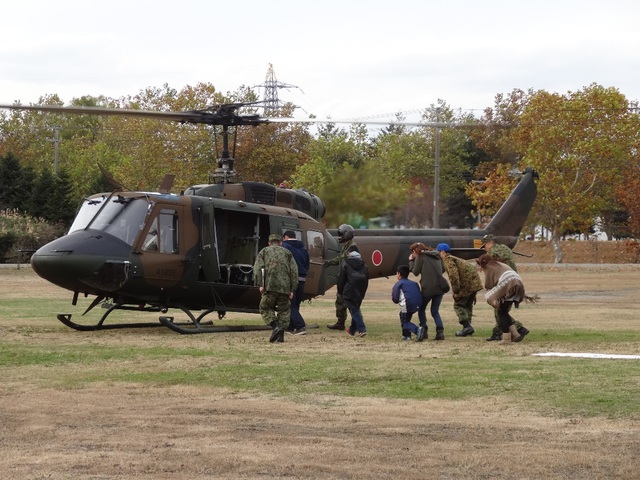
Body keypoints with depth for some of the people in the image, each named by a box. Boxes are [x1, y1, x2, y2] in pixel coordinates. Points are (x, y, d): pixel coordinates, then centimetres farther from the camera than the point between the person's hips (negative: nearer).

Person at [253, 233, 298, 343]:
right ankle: (281, 335, 3)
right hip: (285, 287, 2)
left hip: (270, 286, -2)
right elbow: (294, 271, 9)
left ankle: (276, 326, -13)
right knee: (284, 310, 13)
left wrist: (260, 285, -6)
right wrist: (292, 290, 7)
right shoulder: (287, 252, 19)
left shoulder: (264, 251, 16)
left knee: (265, 308, 9)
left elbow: (258, 268, 0)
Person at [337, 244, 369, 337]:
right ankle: (352, 330, 24)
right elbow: (366, 280, 13)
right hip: (360, 293, 5)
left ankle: (362, 329, -17)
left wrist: (340, 292, 8)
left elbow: (341, 280, -2)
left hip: (349, 292, -5)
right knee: (356, 309, 18)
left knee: (354, 310, -4)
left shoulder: (345, 264, -3)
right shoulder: (364, 265, 11)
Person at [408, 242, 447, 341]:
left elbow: (415, 272, 2)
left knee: (421, 309, 16)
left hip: (428, 288, -5)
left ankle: (424, 331, 11)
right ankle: (440, 331, -8)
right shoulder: (436, 255, 15)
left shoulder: (420, 256, -3)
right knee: (435, 311, 12)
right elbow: (443, 269, 18)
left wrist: (411, 261, 12)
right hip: (440, 287, 5)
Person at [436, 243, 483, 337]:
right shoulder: (454, 259, 27)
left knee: (458, 305, 0)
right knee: (468, 305, 21)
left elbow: (453, 273, -21)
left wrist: (455, 288, -22)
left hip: (467, 284, -9)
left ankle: (467, 326, -11)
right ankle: (467, 326, 21)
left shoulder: (448, 259, -3)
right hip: (476, 282, 9)